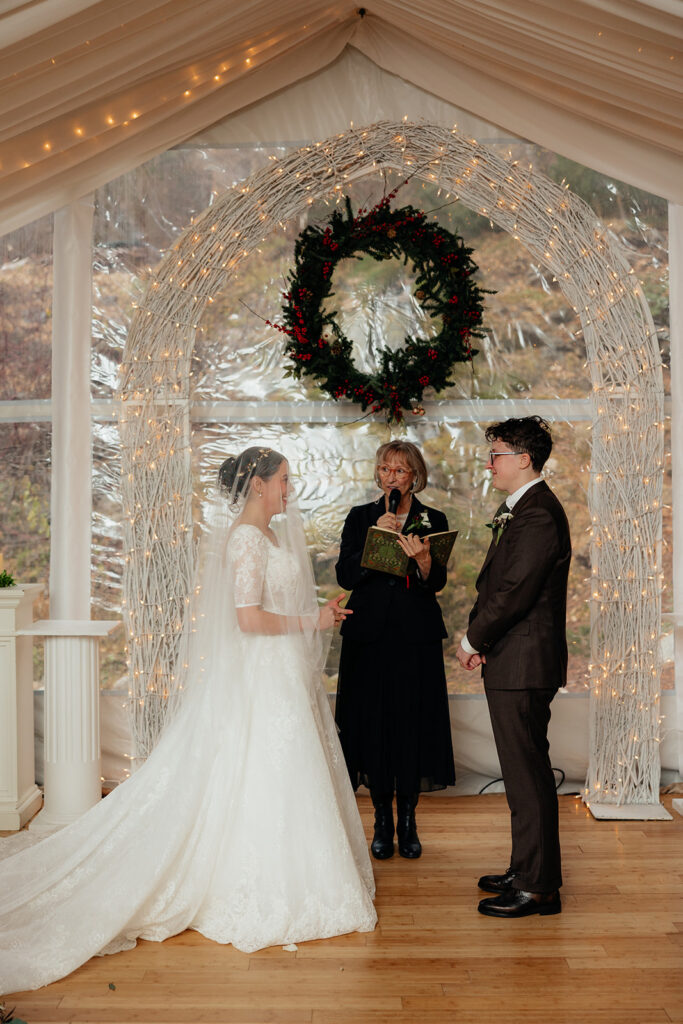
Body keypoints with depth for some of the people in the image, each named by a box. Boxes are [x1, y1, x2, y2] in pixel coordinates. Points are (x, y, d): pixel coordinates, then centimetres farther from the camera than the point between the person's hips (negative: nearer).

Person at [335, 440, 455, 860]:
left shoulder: (433, 521, 5)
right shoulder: (361, 518, 7)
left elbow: (437, 583, -5)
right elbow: (345, 575, -4)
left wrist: (423, 559, -26)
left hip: (417, 638, 0)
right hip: (370, 636, 1)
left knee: (413, 724, 3)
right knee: (374, 724, 3)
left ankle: (408, 821, 19)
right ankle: (383, 822, 18)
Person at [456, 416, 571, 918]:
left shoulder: (537, 515, -18)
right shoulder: (520, 509, 16)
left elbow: (515, 593, -22)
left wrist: (473, 640, -9)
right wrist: (479, 637, 3)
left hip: (524, 665, -10)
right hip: (512, 662, 10)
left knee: (528, 775, -1)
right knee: (524, 772, 18)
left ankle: (538, 887, 10)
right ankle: (528, 870, 30)